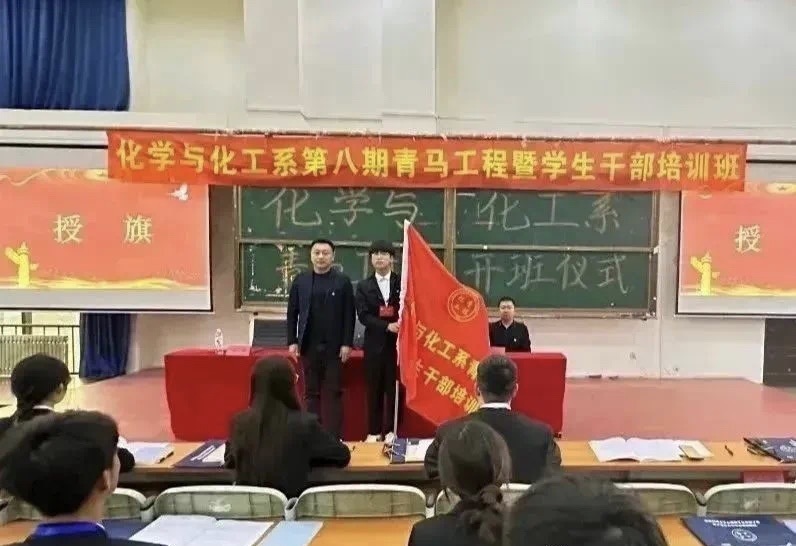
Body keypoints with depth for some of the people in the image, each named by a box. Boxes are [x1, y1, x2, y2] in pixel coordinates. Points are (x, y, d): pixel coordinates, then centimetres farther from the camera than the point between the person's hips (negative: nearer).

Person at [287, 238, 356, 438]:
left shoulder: (343, 281, -1)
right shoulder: (300, 280, 6)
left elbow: (349, 314, -3)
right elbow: (292, 313, 7)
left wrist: (346, 343, -8)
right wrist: (292, 341, 1)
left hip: (334, 346, -2)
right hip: (308, 345, 2)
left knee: (333, 392, 3)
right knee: (311, 392, 9)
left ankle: (334, 437, 9)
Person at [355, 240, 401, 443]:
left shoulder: (403, 282, 4)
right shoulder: (363, 286, 6)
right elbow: (363, 316, -4)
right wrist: (387, 326, -16)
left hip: (398, 342, -1)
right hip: (375, 344, 1)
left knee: (395, 388, 4)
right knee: (374, 390, 6)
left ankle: (391, 430, 15)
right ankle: (374, 431, 16)